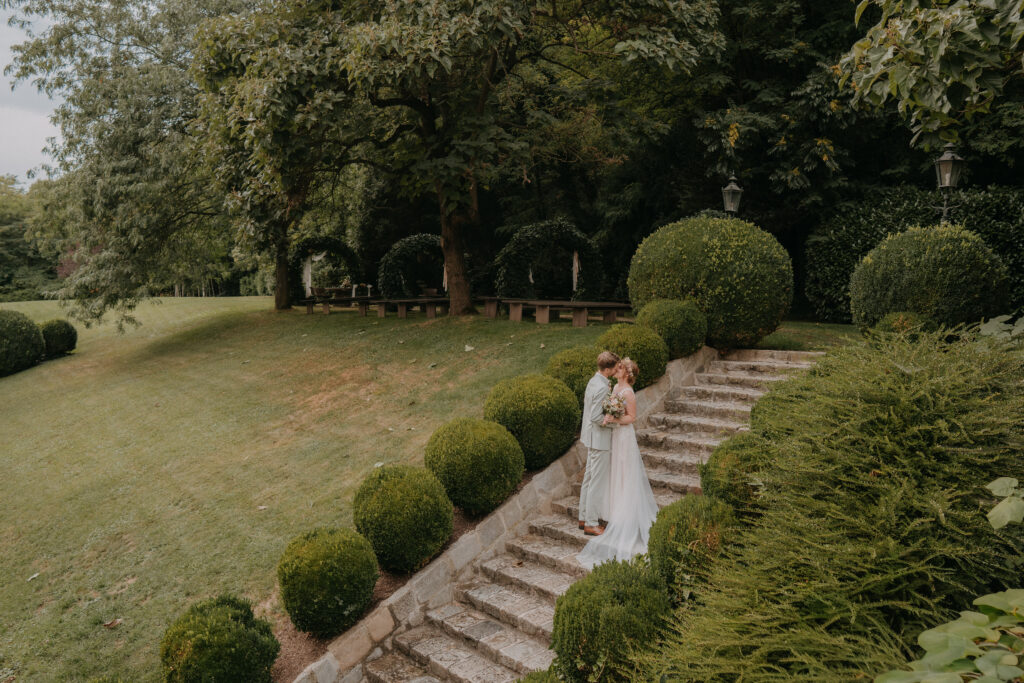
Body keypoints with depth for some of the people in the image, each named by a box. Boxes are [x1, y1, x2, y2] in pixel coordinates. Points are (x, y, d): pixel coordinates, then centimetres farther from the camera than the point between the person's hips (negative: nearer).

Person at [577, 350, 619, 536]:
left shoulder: (593, 381, 7)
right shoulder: (602, 387, -23)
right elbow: (595, 417, -25)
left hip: (591, 437, 10)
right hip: (600, 439, -10)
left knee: (589, 479, 17)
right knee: (597, 482, 0)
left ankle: (584, 518, 28)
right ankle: (591, 524, 9)